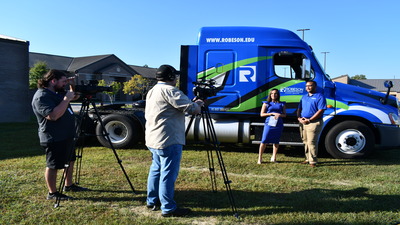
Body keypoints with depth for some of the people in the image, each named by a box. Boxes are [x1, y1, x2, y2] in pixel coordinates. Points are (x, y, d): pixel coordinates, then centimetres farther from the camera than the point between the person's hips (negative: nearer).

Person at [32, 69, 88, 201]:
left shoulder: (57, 92, 11)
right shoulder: (41, 96, -19)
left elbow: (74, 97, 24)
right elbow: (53, 115, -31)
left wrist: (72, 86, 5)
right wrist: (66, 99, -26)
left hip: (66, 135, 11)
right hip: (54, 138, -11)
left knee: (70, 160, 19)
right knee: (53, 165, 1)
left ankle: (69, 185, 34)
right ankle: (52, 193, 12)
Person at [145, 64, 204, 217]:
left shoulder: (152, 91, 17)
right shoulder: (169, 90, -13)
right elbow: (193, 109, -16)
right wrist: (198, 104, 7)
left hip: (153, 140, 10)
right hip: (168, 141, -10)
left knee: (156, 170, 20)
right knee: (168, 174, -3)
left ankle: (152, 201, 30)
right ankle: (168, 208, 4)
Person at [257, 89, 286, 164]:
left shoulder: (281, 104, 14)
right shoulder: (266, 103, 9)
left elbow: (284, 115, 13)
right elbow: (262, 114, 3)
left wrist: (279, 115, -10)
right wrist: (272, 113, -7)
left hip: (278, 124, 2)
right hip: (269, 124, -2)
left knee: (276, 141, 6)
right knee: (264, 141, -7)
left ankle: (274, 158, 17)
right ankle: (260, 158, 1)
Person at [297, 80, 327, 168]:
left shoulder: (320, 96, -6)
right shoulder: (304, 97, 18)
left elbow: (321, 111, -15)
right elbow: (299, 109, 19)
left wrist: (309, 120, -18)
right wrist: (299, 118, -2)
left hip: (314, 123, -7)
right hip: (302, 123, 8)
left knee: (311, 142, -8)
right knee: (305, 142, 12)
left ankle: (313, 161, 0)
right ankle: (308, 159, 23)